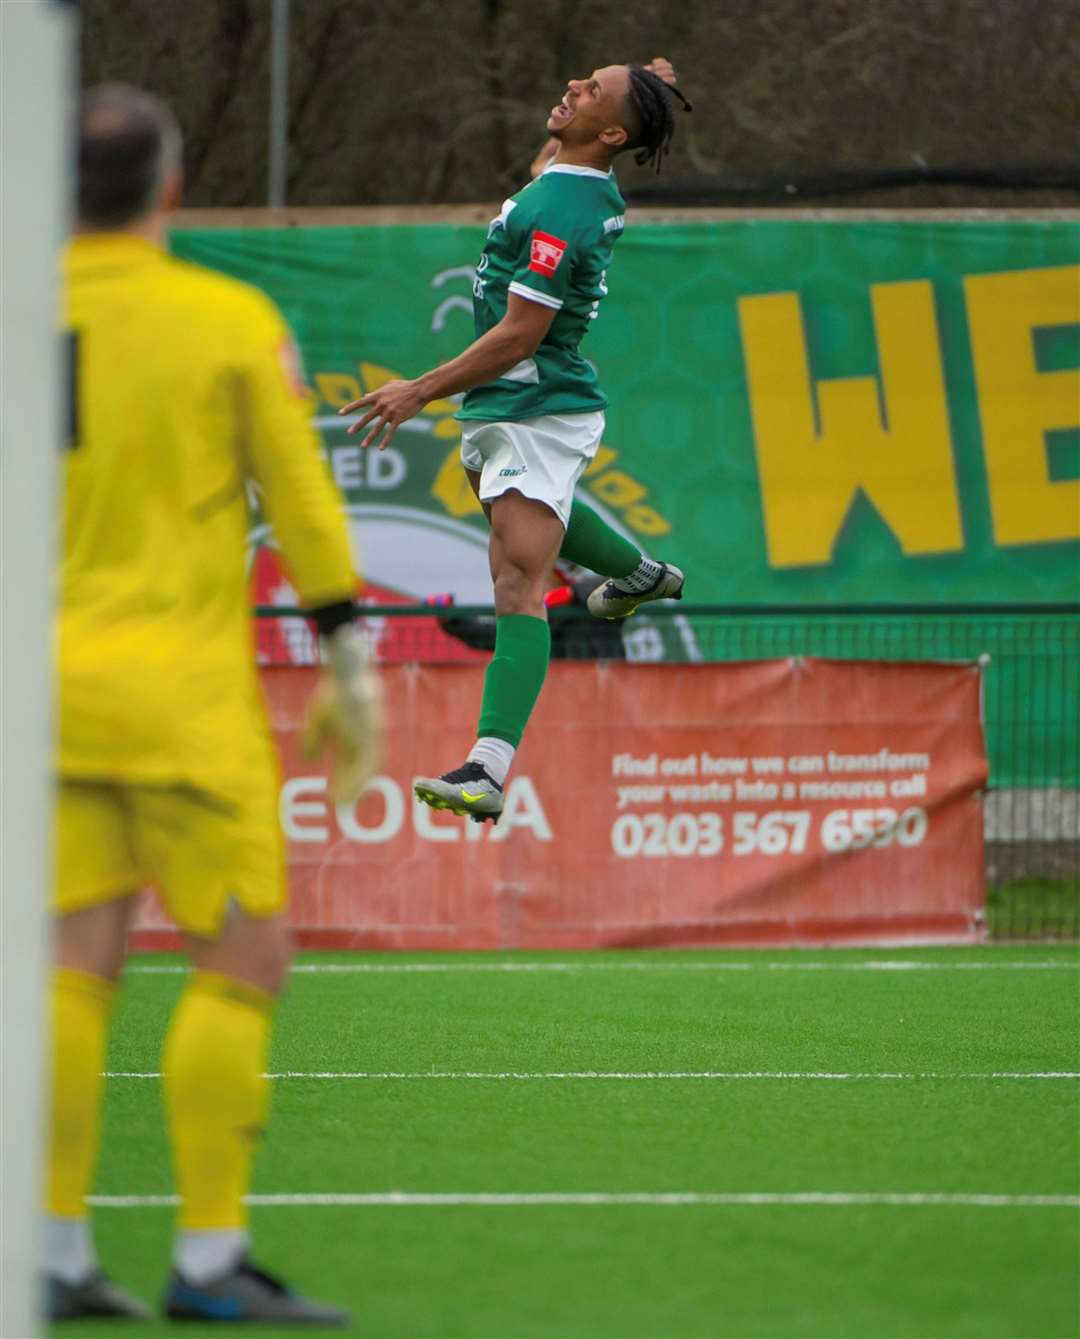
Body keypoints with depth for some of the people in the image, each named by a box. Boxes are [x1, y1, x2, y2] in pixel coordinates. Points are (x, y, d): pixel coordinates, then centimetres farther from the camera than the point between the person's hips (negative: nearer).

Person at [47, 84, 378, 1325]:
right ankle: (208, 1258, -2)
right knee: (243, 958, 2)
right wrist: (347, 664, 5)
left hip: (51, 682, 4)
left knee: (79, 965, 7)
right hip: (182, 688, -4)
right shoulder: (231, 319, -5)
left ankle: (57, 1255, 5)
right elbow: (300, 501, -3)